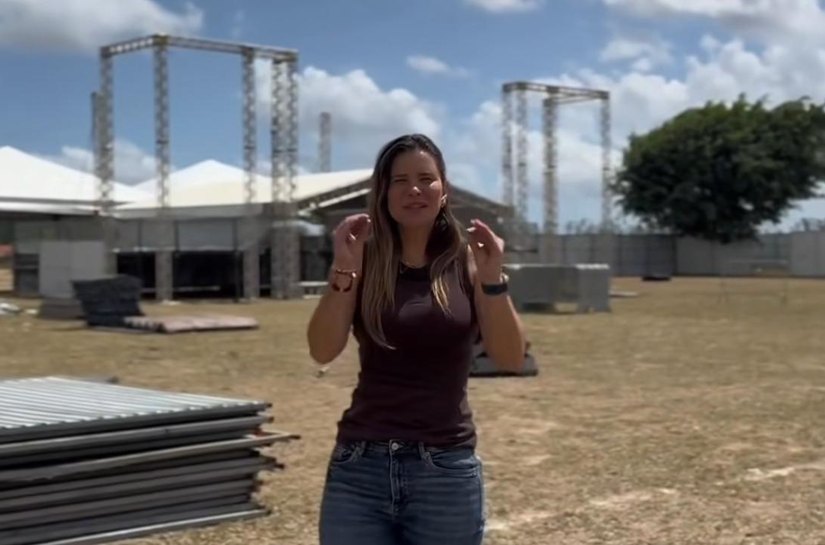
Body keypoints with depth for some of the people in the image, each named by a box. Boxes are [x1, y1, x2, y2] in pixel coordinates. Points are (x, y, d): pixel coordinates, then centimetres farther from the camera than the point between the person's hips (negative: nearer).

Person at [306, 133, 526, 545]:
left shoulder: (468, 262, 1)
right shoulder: (365, 263, 2)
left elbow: (511, 359, -6)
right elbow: (323, 352, -8)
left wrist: (493, 280, -19)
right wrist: (342, 270, -19)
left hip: (447, 470, 0)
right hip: (360, 468, 1)